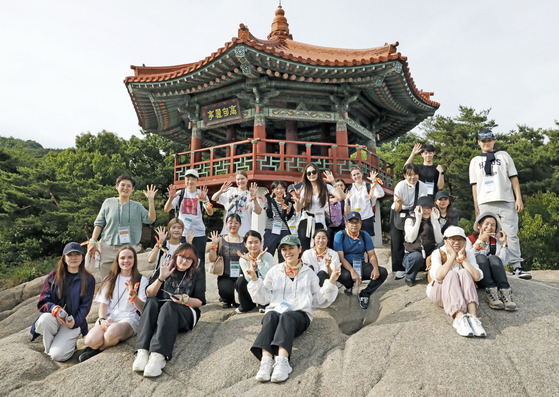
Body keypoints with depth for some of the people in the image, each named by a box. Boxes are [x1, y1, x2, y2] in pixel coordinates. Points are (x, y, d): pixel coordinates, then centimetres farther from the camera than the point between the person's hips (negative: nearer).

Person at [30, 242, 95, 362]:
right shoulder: (54, 276, 5)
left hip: (73, 321, -2)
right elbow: (42, 302, 1)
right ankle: (48, 350, -6)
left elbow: (85, 306, -2)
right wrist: (55, 309, -21)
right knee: (45, 319, -35)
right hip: (53, 317, 2)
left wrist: (74, 322, -19)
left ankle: (69, 344, 15)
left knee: (58, 355, -22)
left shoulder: (88, 279, 0)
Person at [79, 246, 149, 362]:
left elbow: (143, 309, 0)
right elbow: (103, 304, 10)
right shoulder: (110, 279, 19)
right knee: (90, 340, -30)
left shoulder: (141, 280, 8)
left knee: (112, 333, -36)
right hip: (108, 317, 2)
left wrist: (133, 296, -19)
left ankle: (97, 350, -6)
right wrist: (102, 320, -11)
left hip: (129, 319, -2)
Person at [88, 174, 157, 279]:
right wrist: (93, 242, 2)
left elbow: (151, 219, -3)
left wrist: (151, 200, -11)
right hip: (108, 249, 1)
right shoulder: (108, 203, 9)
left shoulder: (137, 206, 9)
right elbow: (99, 224, 10)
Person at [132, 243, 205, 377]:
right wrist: (161, 278, -11)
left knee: (169, 305, -33)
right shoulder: (163, 270, 15)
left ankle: (158, 355, -53)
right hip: (157, 312, 2)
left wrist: (185, 299, -13)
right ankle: (142, 351, -46)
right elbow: (149, 294, 5)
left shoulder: (195, 275, 14)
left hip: (185, 314, -2)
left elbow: (200, 302, 7)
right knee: (152, 302, -29)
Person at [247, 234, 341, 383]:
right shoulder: (275, 271, 21)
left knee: (286, 316, -35)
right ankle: (266, 361, -51)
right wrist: (255, 280, 5)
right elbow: (263, 298, 18)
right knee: (271, 316, -34)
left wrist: (331, 283, 9)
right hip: (275, 310, 1)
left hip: (300, 314, -1)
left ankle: (282, 361, -55)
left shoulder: (308, 273, 20)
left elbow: (319, 300, 20)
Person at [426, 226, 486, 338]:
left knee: (464, 273, -26)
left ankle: (473, 317, -45)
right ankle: (460, 318, -52)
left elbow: (477, 277, -16)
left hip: (462, 294, 3)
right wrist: (452, 256, -20)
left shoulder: (468, 254, 2)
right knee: (451, 274, -31)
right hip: (439, 293, -2)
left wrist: (462, 258, -17)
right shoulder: (438, 253, -6)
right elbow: (438, 276, -27)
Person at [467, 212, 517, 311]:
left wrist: (504, 243, -3)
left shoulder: (496, 241, 15)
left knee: (494, 258, -25)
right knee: (480, 257, -28)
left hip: (494, 278, 2)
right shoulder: (469, 240, 6)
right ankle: (491, 291, -45)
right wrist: (480, 241, -16)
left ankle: (505, 292, -41)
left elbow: (503, 263, 1)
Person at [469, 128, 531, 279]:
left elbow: (514, 178, 11)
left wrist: (519, 198, 0)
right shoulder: (475, 161, 17)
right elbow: (474, 185, 11)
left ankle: (517, 267, -4)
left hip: (506, 202, 0)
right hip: (485, 204, 0)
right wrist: (476, 206, 3)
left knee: (511, 235, -5)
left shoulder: (504, 156, 17)